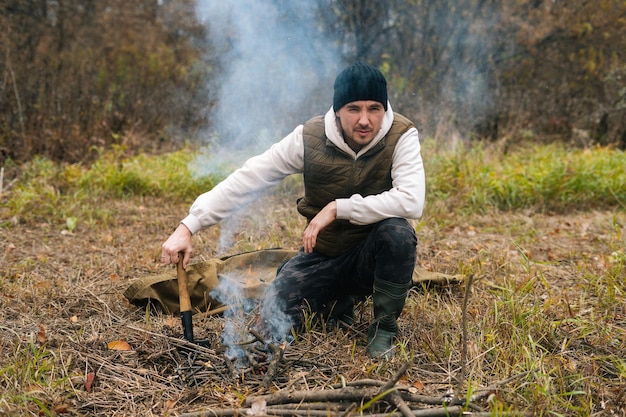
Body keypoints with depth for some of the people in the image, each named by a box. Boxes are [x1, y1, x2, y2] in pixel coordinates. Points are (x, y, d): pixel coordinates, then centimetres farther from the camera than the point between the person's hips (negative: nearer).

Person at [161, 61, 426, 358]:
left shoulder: (401, 136, -18)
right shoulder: (310, 137, -15)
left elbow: (412, 202, -33)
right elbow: (248, 179, -16)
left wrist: (337, 208, -32)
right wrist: (188, 226, -23)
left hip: (372, 255, -2)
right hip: (321, 255, 2)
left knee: (398, 231, -35)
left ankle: (384, 326, -10)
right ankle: (335, 300, 18)